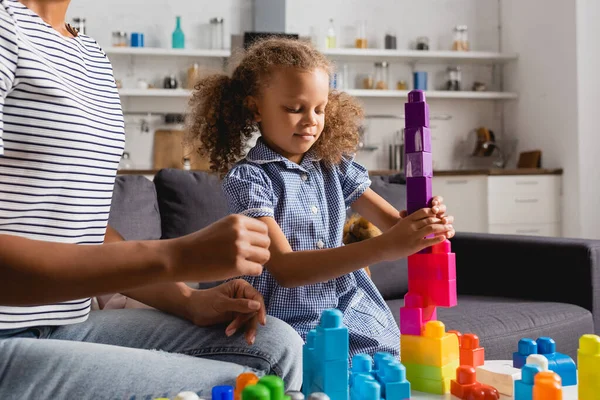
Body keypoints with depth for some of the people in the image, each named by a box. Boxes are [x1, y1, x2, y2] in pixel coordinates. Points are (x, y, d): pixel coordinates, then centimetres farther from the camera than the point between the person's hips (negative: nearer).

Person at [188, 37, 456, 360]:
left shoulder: (335, 166, 7)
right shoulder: (247, 177, -10)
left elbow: (393, 222, 6)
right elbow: (284, 269, -21)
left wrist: (427, 223, -20)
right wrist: (384, 248, -31)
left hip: (354, 319, 5)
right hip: (293, 327, -5)